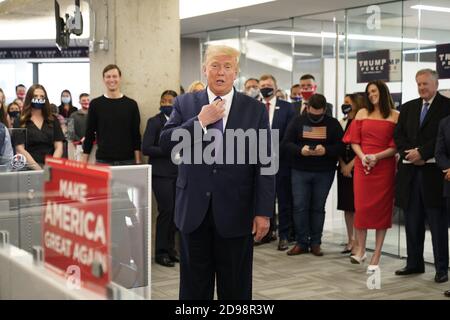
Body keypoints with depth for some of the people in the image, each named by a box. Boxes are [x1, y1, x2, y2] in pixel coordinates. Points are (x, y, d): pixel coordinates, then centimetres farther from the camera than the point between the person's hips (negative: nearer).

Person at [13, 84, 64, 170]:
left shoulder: (53, 120, 15)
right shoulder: (20, 122, 7)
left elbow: (58, 147, 9)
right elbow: (20, 149, -2)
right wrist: (38, 168, -13)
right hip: (30, 168, -2)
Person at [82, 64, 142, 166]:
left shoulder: (131, 104, 3)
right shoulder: (95, 104, 4)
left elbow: (136, 135, 3)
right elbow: (89, 135, 6)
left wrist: (138, 162, -3)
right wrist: (84, 162, 2)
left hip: (127, 161, 0)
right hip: (103, 160, 0)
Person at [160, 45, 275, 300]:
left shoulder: (255, 109, 1)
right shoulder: (185, 104, 6)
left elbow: (265, 165, -2)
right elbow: (166, 143, -3)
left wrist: (263, 212, -7)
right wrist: (200, 122, -13)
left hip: (236, 212, -1)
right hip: (194, 209, 1)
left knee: (235, 288, 9)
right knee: (194, 286, 12)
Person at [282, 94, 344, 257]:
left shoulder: (333, 123, 3)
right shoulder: (297, 121, 3)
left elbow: (340, 145, -2)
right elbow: (286, 143, -1)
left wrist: (326, 150, -21)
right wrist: (300, 150, -20)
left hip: (324, 173, 0)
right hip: (300, 171, 0)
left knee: (318, 208, 5)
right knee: (300, 207, -1)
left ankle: (315, 243, 14)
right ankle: (301, 242, 8)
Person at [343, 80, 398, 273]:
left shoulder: (396, 116, 3)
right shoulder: (362, 113, 11)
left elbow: (396, 146, -2)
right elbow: (354, 141, 7)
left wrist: (376, 156, -15)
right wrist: (362, 157, -10)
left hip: (384, 166, -2)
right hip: (362, 165, 2)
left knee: (382, 208, 0)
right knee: (361, 207, -1)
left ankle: (376, 256, 7)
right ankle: (360, 250, 13)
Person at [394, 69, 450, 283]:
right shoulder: (408, 108, 15)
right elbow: (399, 135, 9)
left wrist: (422, 153, -14)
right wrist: (409, 153, -8)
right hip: (410, 171, 5)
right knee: (412, 222, 11)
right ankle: (414, 263, 21)